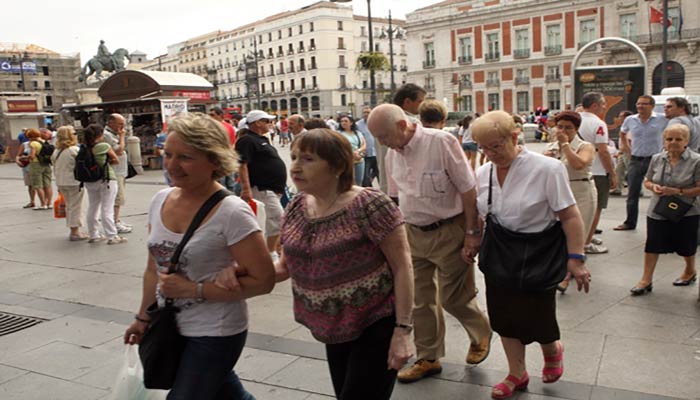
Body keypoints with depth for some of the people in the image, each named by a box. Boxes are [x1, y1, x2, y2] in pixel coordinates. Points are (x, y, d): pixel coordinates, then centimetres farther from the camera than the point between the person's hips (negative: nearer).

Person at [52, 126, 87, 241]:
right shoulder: (74, 150, -15)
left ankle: (73, 231, 23)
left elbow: (55, 168, 15)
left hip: (61, 183, 8)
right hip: (74, 182, -8)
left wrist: (59, 180, 20)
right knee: (75, 206, -1)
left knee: (69, 206, 17)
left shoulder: (56, 151, 10)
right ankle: (75, 232, 2)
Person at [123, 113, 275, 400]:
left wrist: (193, 289, -22)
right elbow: (154, 268, 11)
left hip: (214, 336, -6)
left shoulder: (231, 213, -22)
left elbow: (263, 281, -21)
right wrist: (143, 317, 17)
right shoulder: (161, 200, -2)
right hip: (170, 329, 6)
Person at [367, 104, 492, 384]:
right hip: (412, 233, 6)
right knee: (420, 300, 12)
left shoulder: (441, 142, -17)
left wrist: (472, 233, -14)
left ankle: (481, 335, 37)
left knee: (453, 297, 6)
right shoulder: (392, 154, 2)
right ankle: (428, 359, 30)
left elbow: (468, 189, -14)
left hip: (448, 231, -6)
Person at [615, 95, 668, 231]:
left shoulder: (662, 120, -6)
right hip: (635, 160, 3)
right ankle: (630, 222, 18)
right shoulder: (630, 120, 4)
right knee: (632, 193, 7)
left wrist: (666, 147, -3)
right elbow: (622, 132, 23)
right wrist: (625, 146, 13)